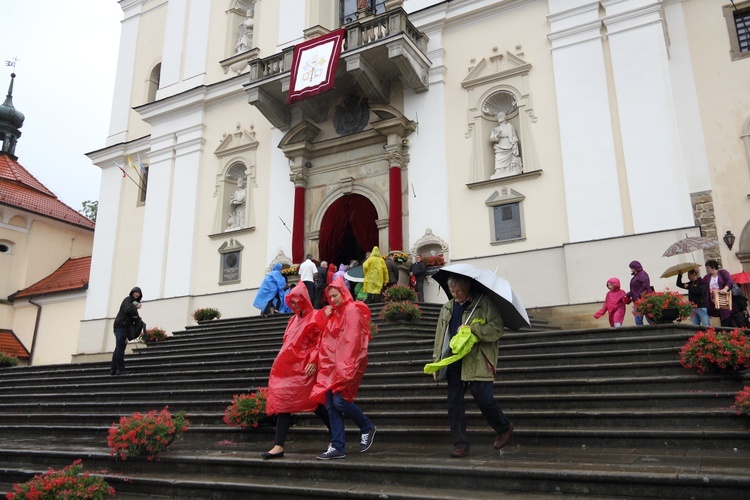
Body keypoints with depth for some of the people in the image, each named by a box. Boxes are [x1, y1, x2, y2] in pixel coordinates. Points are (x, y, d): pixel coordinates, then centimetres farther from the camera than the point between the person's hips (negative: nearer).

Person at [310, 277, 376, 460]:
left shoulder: (352, 310, -7)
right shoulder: (333, 313, 18)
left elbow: (353, 340, -15)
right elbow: (327, 339, 16)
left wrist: (346, 366, -20)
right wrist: (325, 318, 3)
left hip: (347, 365, -8)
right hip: (332, 365, 8)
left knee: (340, 401, -15)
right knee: (330, 404, 2)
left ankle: (367, 427, 9)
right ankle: (338, 446, 6)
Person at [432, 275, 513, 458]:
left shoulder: (484, 304, -1)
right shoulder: (446, 308, 16)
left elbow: (497, 330, -8)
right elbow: (439, 336, 18)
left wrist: (471, 328, -16)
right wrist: (436, 361, 12)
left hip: (478, 362, -5)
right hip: (454, 362, 5)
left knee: (483, 398, -6)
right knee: (454, 403, 1)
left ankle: (504, 428, 23)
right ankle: (460, 444, 12)